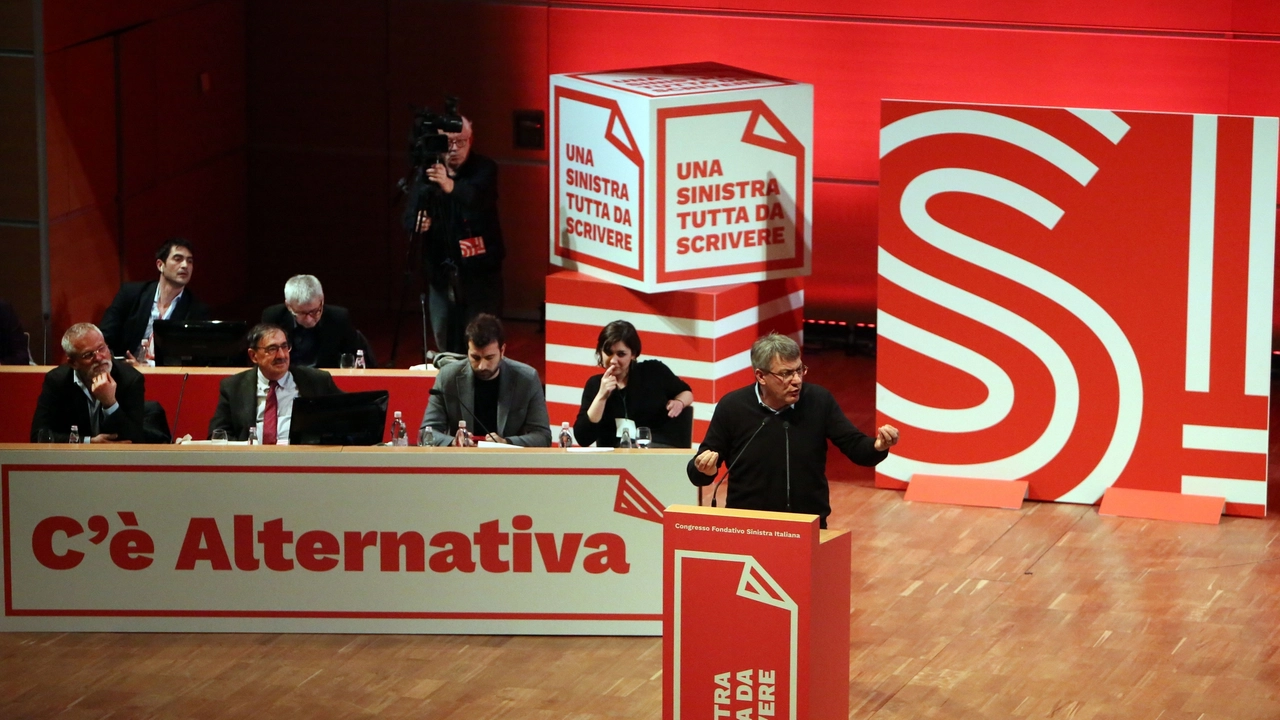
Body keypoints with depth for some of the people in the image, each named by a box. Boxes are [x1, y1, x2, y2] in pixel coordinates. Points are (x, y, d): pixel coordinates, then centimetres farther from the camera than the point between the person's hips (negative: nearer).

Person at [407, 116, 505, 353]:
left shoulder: (484, 169, -6)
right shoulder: (427, 172, 4)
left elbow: (479, 197, -27)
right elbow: (410, 216, 1)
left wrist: (451, 187, -47)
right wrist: (418, 223, -24)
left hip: (479, 271, -4)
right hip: (440, 270, 4)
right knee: (445, 342, 7)